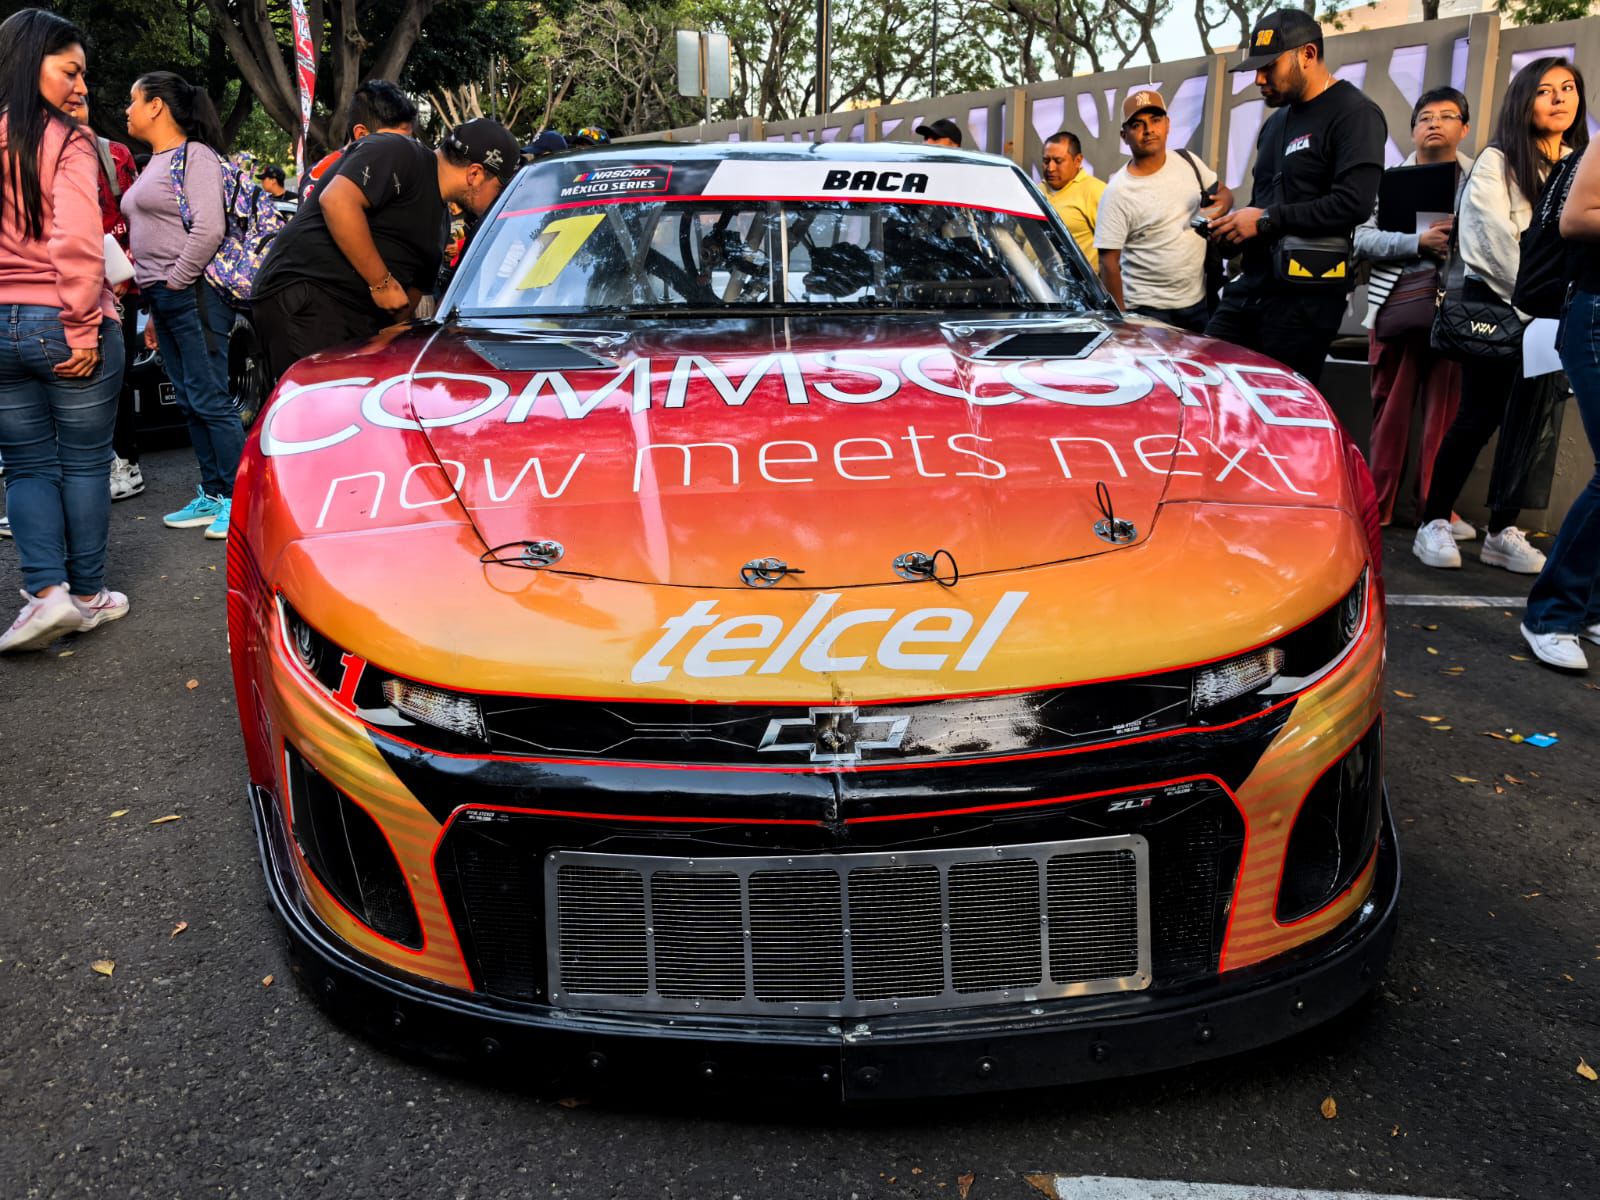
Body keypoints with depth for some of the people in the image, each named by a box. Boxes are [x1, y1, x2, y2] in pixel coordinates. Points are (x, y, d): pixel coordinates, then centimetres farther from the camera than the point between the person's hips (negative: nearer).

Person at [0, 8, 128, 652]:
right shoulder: (66, 142, -11)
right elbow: (77, 244, -21)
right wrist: (84, 329, -14)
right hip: (63, 326, -4)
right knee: (84, 463, 9)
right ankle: (87, 593, 17)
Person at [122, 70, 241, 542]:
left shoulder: (194, 156, -8)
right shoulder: (155, 164, 20)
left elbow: (209, 229, -20)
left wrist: (175, 282, -14)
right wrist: (155, 305, 19)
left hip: (193, 295, -10)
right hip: (164, 297, 10)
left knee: (210, 400, -9)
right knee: (189, 402, 10)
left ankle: (240, 499, -4)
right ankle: (213, 495, 17)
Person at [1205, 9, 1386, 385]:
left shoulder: (1354, 114, -7)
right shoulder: (1276, 123, 21)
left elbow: (1354, 203, -20)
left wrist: (1266, 220, -16)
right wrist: (1234, 224, 6)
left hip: (1304, 295, -8)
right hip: (1249, 284, 8)